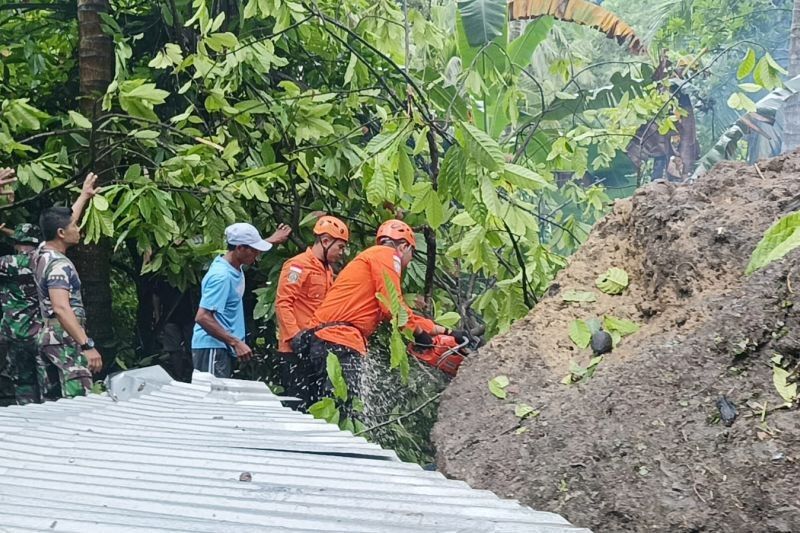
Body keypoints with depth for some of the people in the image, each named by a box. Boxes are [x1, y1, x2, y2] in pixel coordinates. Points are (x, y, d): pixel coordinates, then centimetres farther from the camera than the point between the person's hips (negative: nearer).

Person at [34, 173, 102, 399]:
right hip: (66, 340, -10)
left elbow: (62, 221, 30)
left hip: (46, 337, 10)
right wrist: (87, 345, -32)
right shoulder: (59, 264, -17)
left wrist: (84, 196, 40)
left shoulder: (42, 254, 11)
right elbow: (61, 308, -28)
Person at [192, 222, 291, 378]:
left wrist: (271, 240, 30)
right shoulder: (221, 276, -22)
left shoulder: (234, 266, 7)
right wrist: (236, 342, -27)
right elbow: (202, 317, -27)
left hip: (224, 347, 10)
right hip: (212, 348, -10)